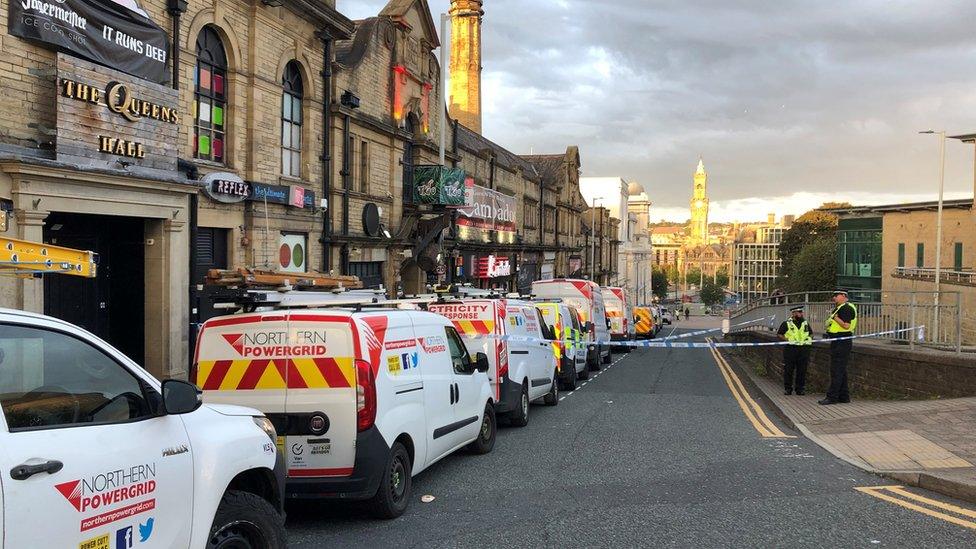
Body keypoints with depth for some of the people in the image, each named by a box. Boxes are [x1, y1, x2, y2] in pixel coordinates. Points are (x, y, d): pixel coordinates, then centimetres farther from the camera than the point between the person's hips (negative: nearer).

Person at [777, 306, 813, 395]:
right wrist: (788, 339, -12)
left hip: (804, 348, 3)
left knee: (802, 370, 3)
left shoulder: (805, 323, 16)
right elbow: (780, 334, 2)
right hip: (790, 348, -3)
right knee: (788, 370, -2)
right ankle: (788, 389, 7)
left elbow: (811, 333, 25)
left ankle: (800, 389, 12)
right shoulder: (786, 323, 3)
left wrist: (810, 338, 4)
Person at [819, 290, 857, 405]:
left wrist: (836, 318, -23)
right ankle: (843, 396, 19)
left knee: (836, 370, -10)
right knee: (841, 370, 14)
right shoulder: (840, 308, 20)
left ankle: (832, 397, -9)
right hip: (839, 342, 11)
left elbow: (846, 325, -24)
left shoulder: (846, 308, -15)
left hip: (841, 342, -11)